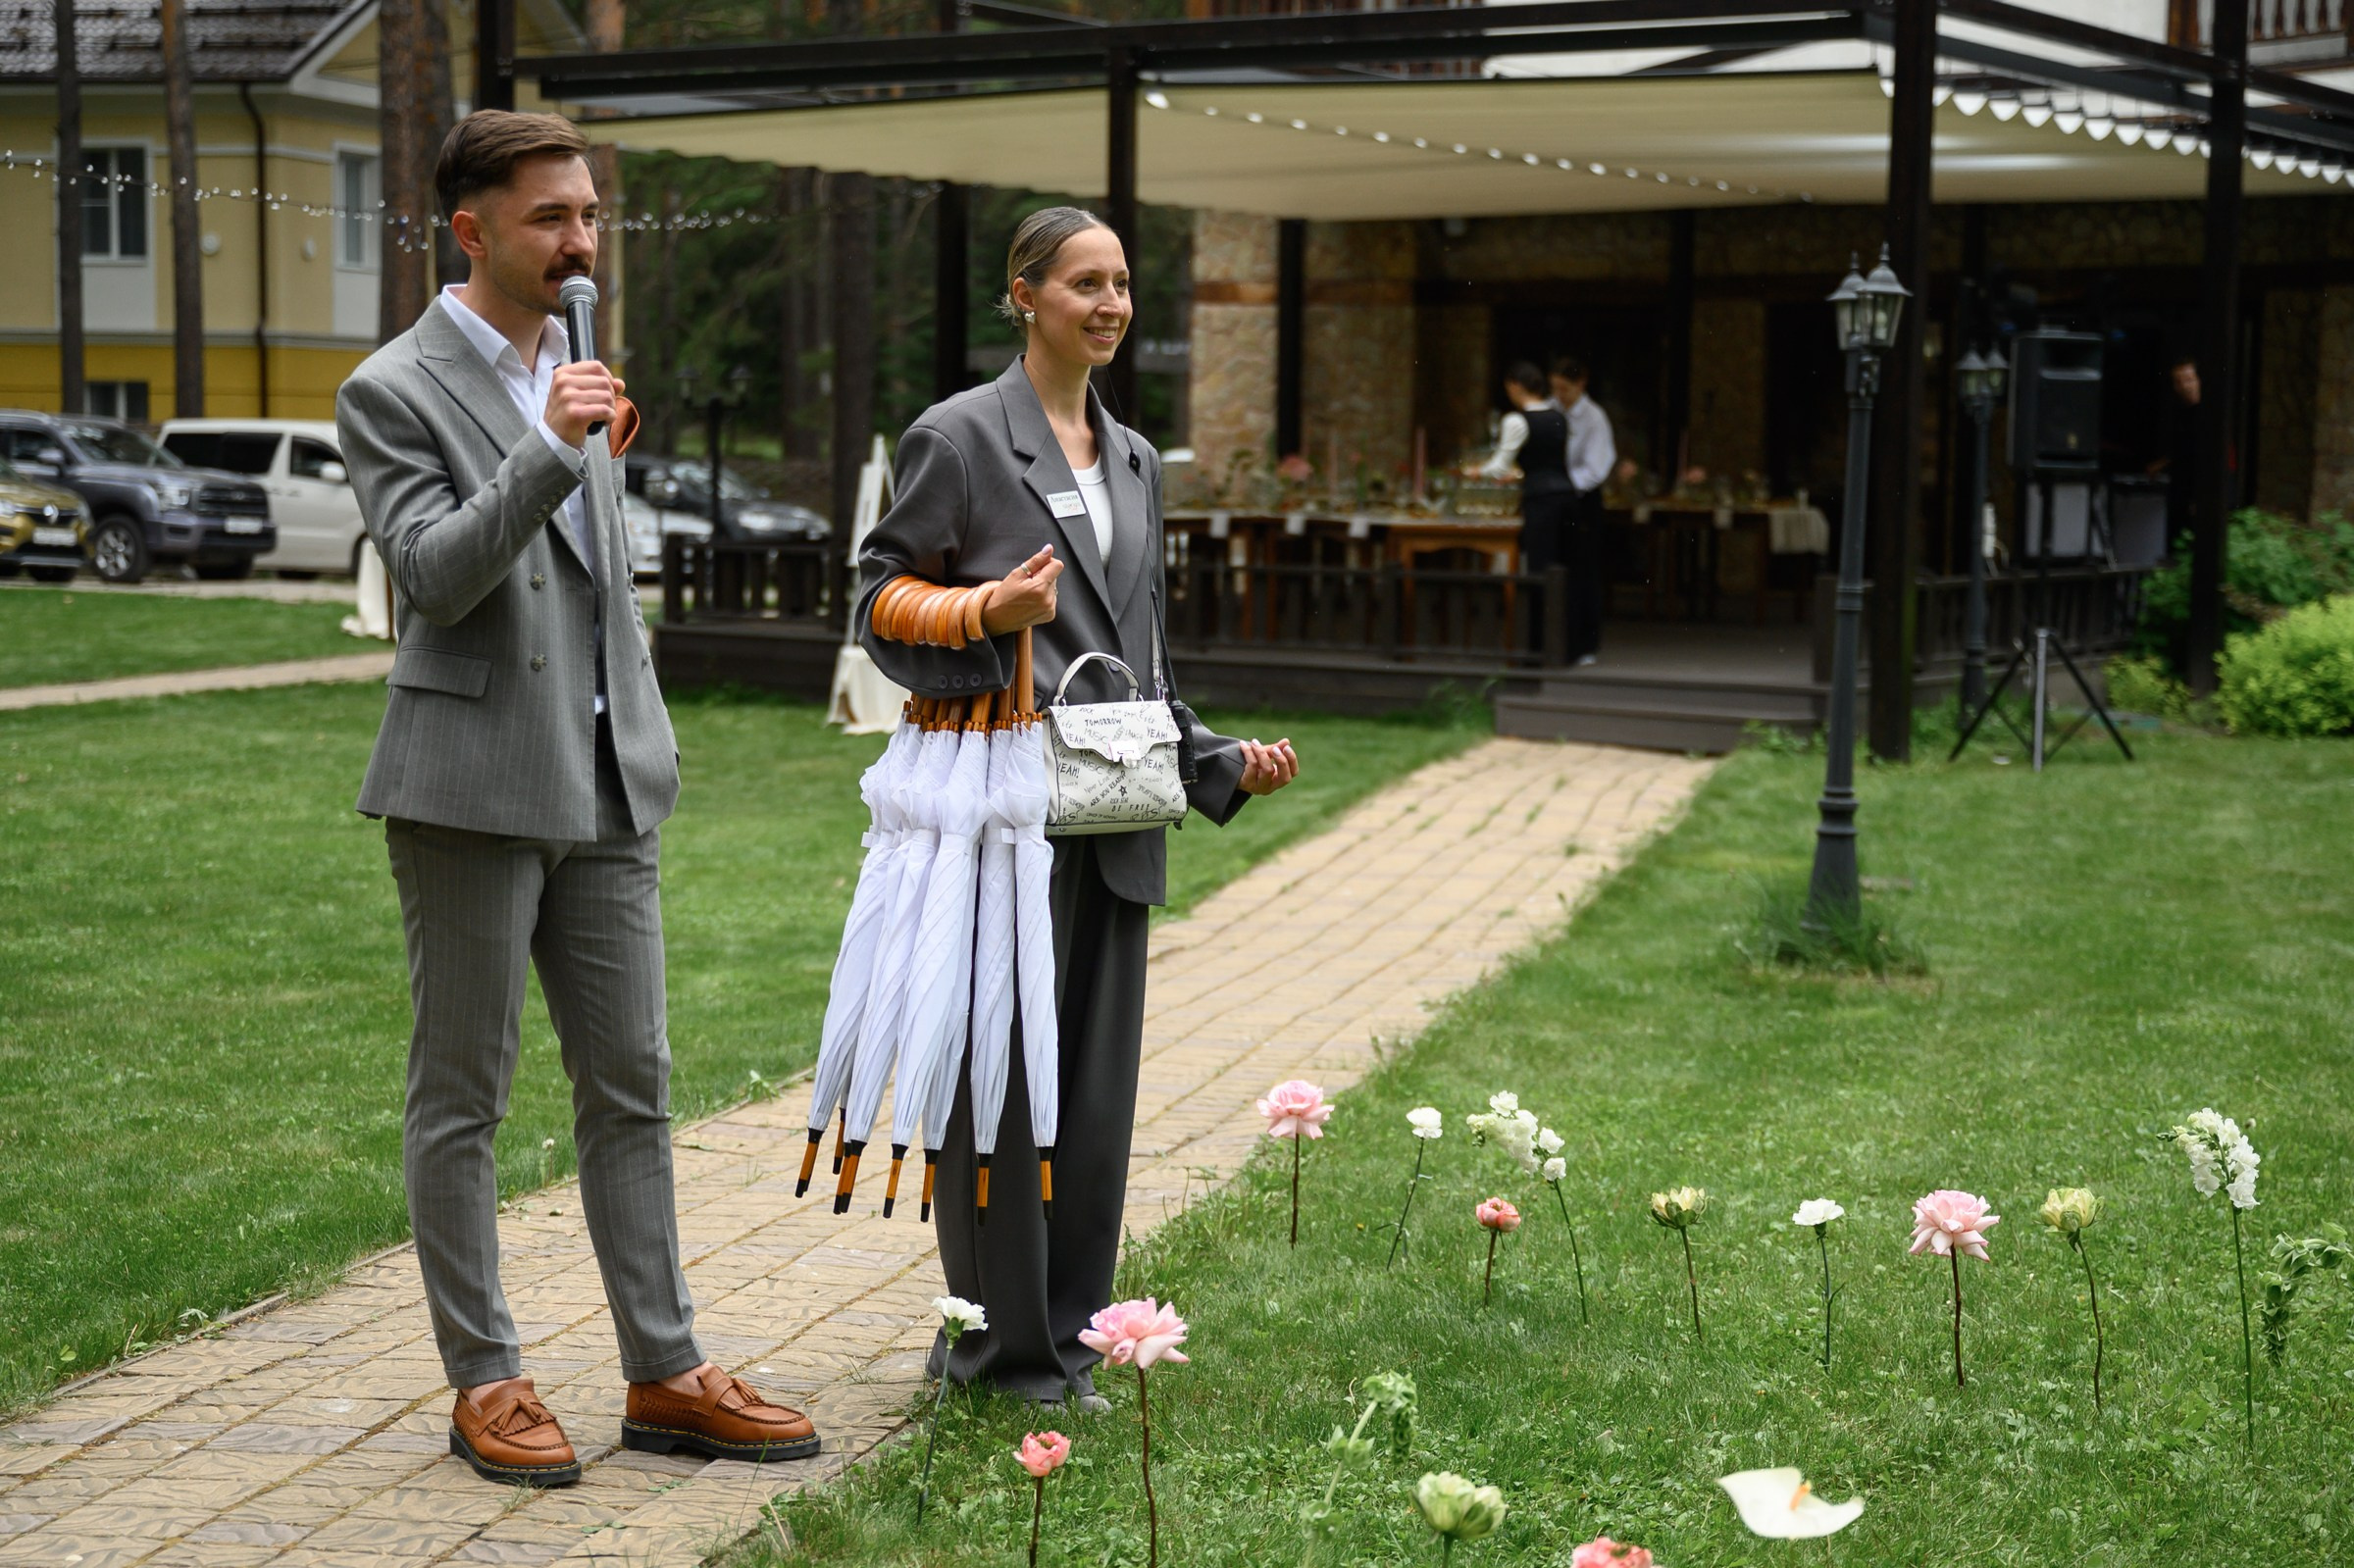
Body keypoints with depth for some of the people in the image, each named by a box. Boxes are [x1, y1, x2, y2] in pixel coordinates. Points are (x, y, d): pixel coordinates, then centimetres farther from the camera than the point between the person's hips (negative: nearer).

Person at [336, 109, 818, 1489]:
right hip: (476, 786, -7)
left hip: (606, 783, 7)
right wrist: (549, 450, -28)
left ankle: (666, 1374, 14)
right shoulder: (395, 391, -7)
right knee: (463, 1094, 2)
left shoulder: (572, 367, 15)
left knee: (633, 1084, 8)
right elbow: (433, 575, -19)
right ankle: (485, 1381, 12)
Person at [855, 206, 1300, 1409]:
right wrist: (985, 615, -21)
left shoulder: (1135, 458, 16)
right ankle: (998, 1348, 10)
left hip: (1112, 818, 7)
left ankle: (1065, 1344, 20)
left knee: (1098, 1084, 9)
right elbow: (878, 604, -4)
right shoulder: (958, 436, -5)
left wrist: (1221, 762, 12)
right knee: (999, 1077, -2)